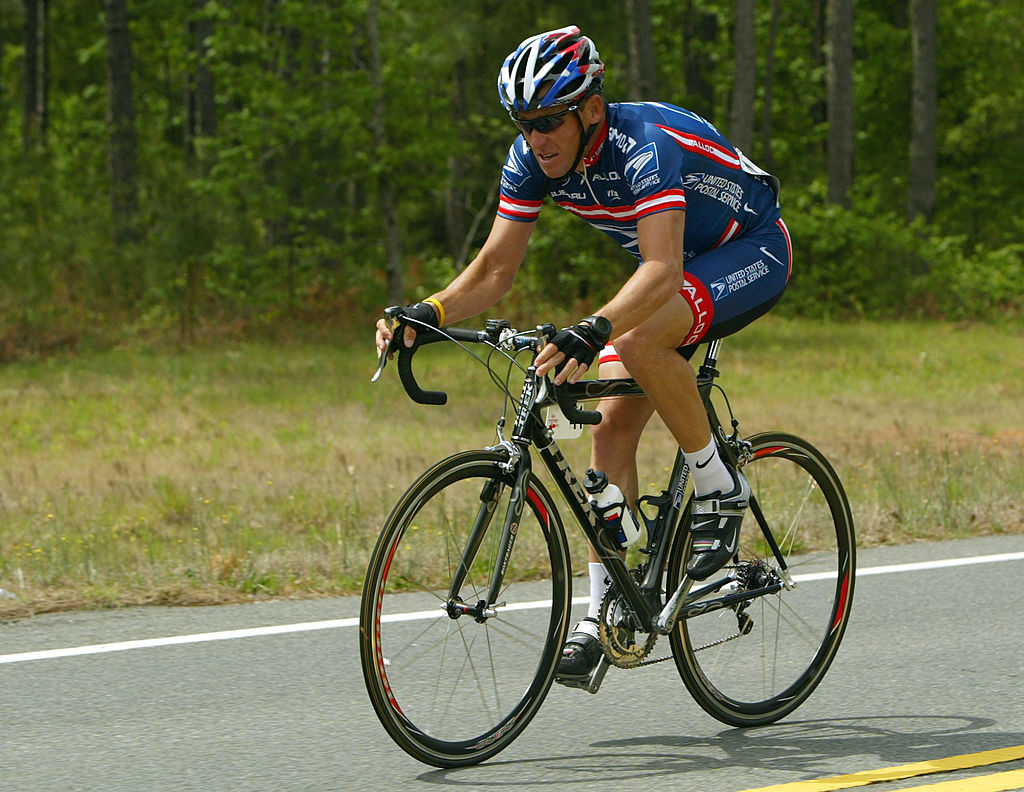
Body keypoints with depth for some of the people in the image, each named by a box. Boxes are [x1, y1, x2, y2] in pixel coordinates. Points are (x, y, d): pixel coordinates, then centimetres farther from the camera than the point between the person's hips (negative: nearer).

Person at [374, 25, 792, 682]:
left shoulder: (645, 146, -35)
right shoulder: (532, 159, -13)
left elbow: (662, 270, -46)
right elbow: (494, 270, -10)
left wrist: (591, 332, -62)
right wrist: (428, 314, -28)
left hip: (753, 253, -7)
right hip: (672, 265, 8)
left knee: (639, 341, -34)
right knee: (613, 426, -6)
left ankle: (720, 490, -15)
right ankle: (604, 614, -2)